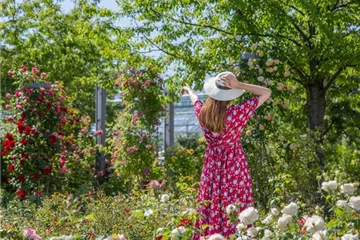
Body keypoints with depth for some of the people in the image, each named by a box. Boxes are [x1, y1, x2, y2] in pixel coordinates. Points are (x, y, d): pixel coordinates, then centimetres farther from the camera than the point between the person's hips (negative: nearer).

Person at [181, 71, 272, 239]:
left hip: (212, 170, 5)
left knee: (211, 214, 12)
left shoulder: (202, 112, -6)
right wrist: (239, 85, -21)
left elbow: (195, 99, 20)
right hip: (234, 170, -5)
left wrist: (188, 90, 42)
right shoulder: (236, 113, -19)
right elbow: (266, 92, -13)